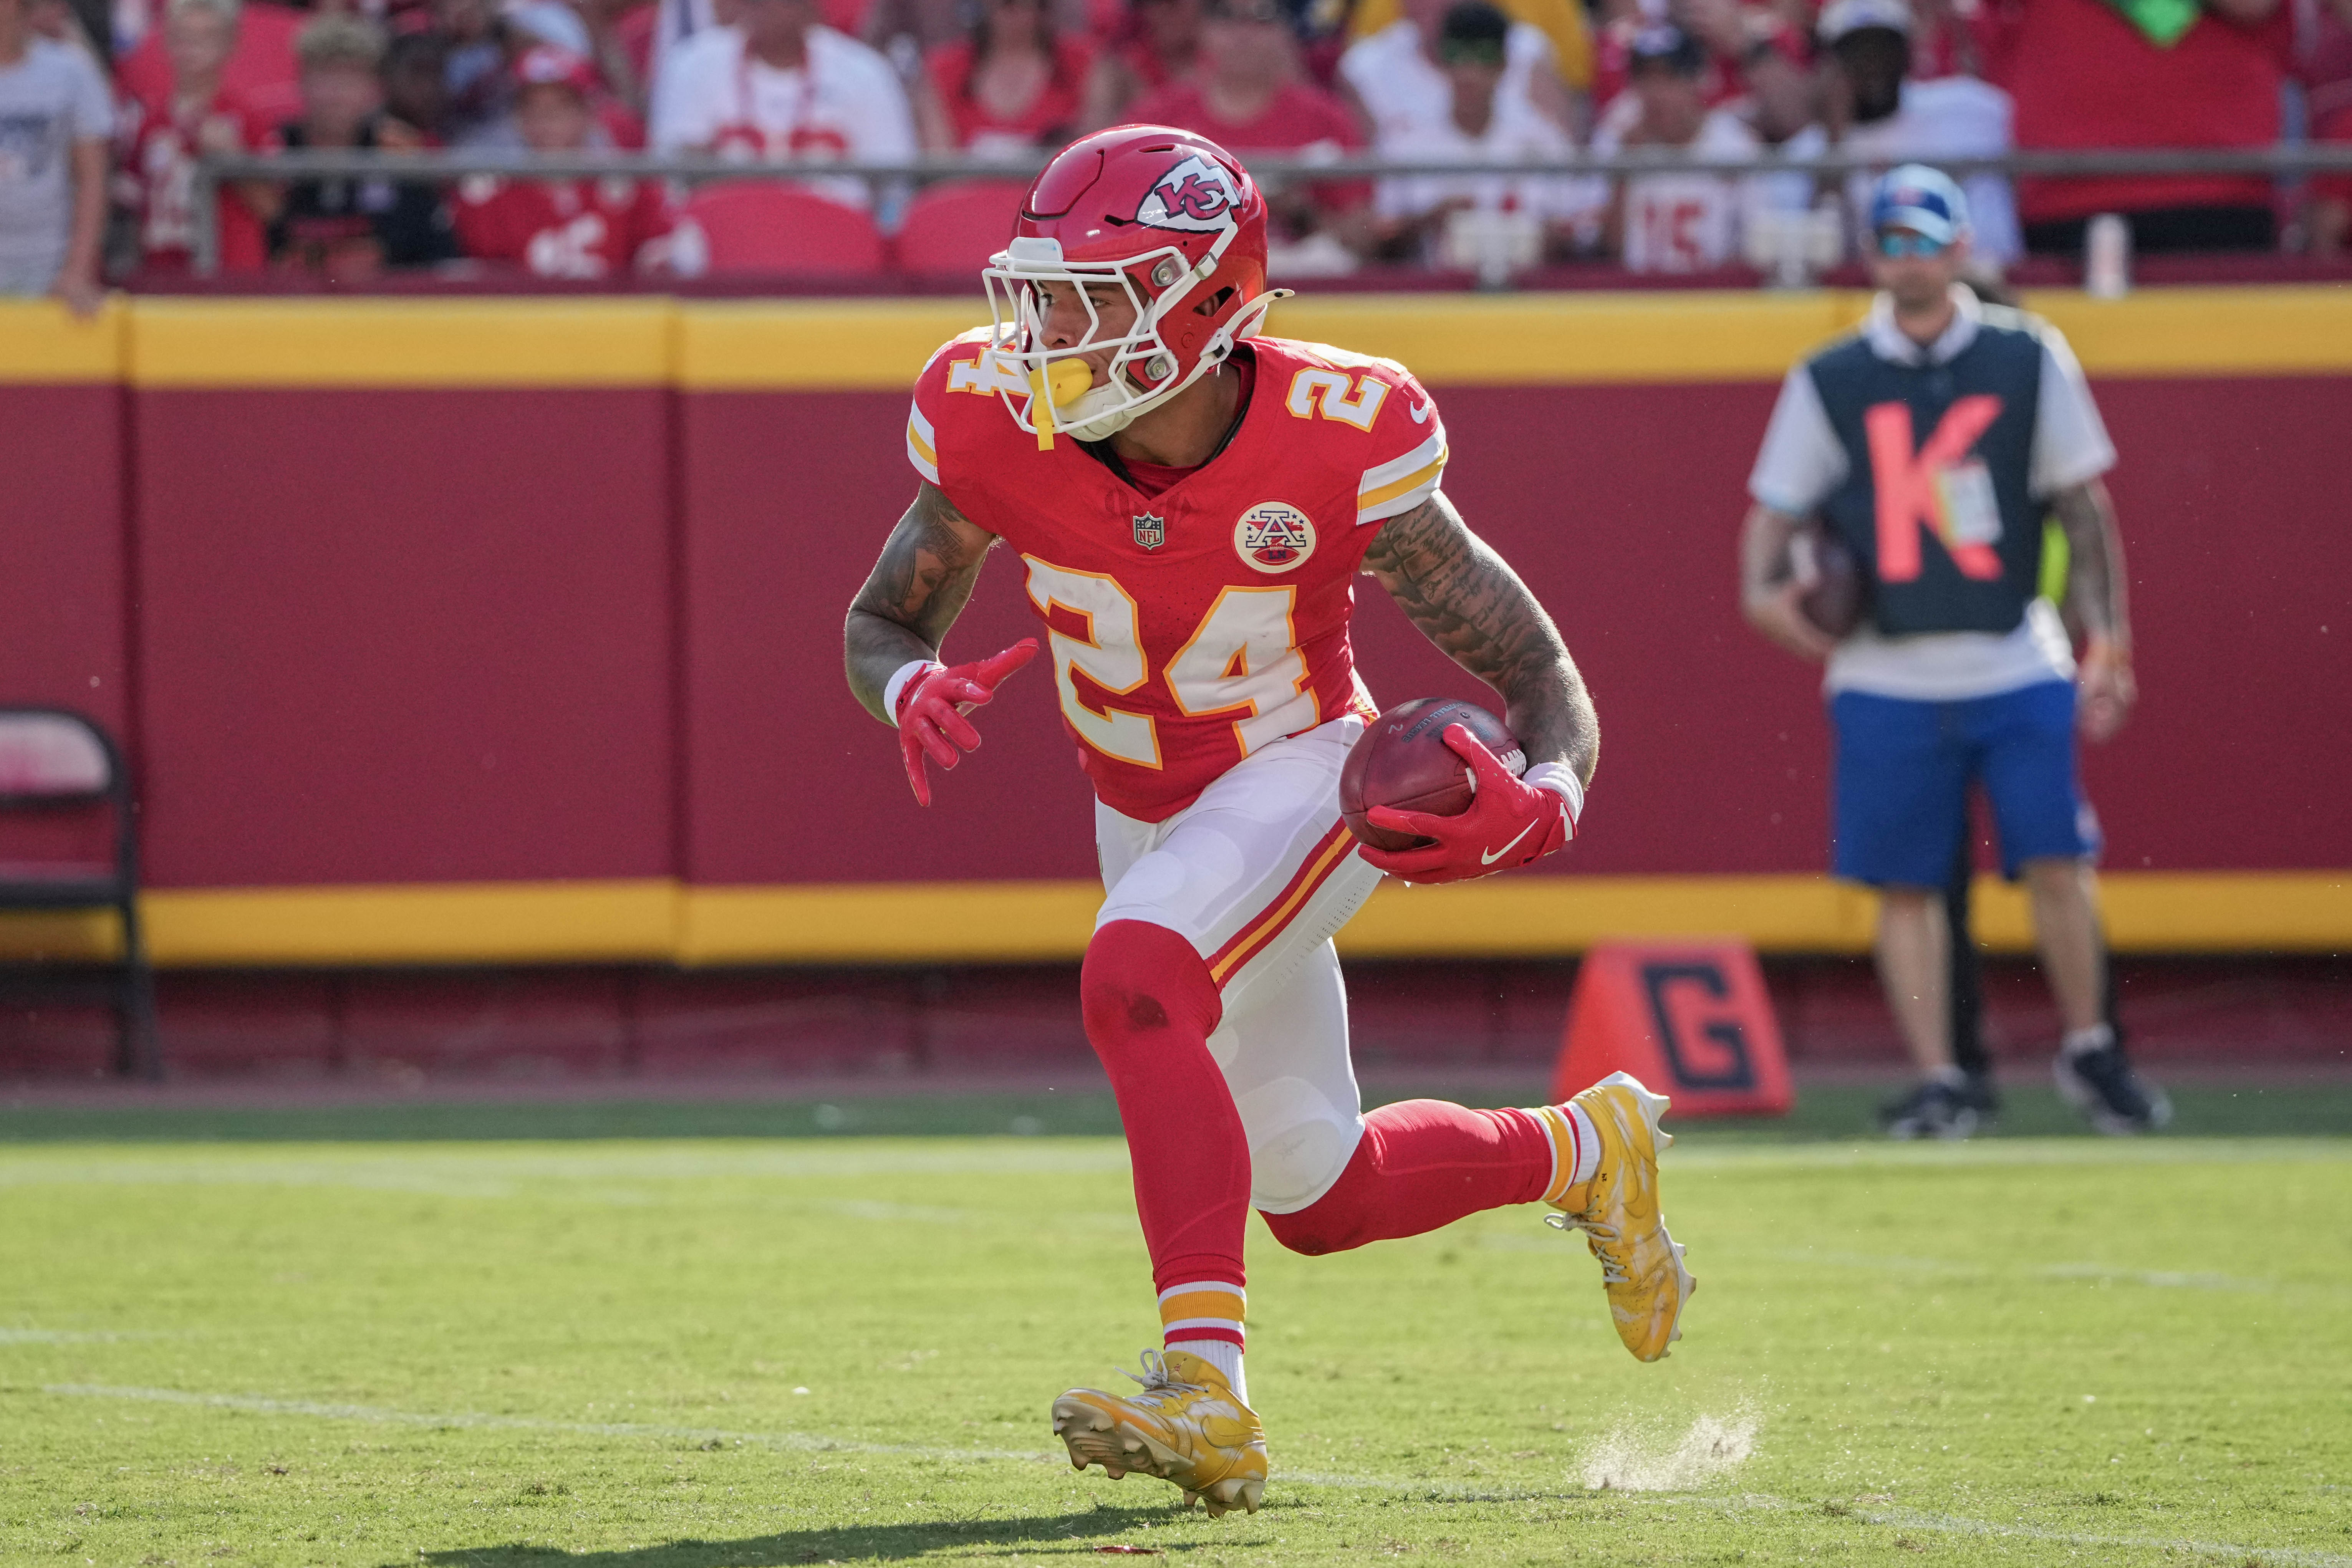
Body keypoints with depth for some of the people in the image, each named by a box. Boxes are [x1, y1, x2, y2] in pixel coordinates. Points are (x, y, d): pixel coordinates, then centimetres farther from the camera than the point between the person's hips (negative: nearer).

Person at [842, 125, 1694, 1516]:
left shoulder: (1335, 448, -29)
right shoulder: (998, 423, -21)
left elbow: (1539, 672, -22)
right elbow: (882, 622, -6)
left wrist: (1538, 800, -45)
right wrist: (914, 691, -32)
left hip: (1307, 780, -5)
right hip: (1143, 812, 5)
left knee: (1134, 977, -36)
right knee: (1318, 1196, 15)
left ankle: (1207, 1389, -40)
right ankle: (1585, 1151, 45)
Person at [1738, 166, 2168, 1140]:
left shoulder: (2028, 358, 5)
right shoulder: (1828, 382, 6)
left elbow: (2084, 507, 8)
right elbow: (1775, 509, 8)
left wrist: (2107, 638, 2)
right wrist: (1762, 588, -13)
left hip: (2019, 668, -1)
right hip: (1886, 679, 1)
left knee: (2057, 865, -5)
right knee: (1906, 883, 0)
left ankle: (2088, 1052, 12)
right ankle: (1938, 1083, 6)